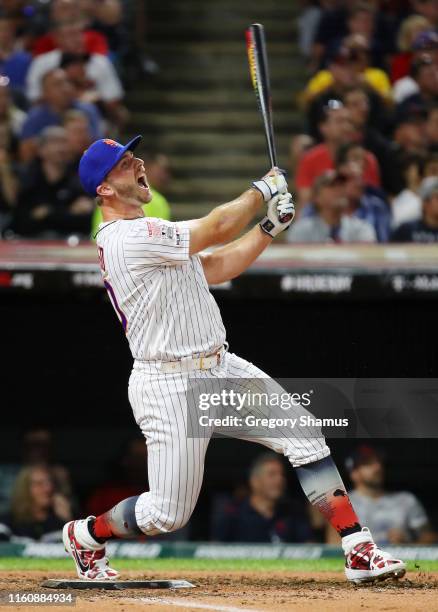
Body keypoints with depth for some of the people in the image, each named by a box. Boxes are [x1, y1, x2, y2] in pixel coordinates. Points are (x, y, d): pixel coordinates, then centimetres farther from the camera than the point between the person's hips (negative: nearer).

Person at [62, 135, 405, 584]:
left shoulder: (148, 235, 15)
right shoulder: (128, 239, -18)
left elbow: (218, 267, 15)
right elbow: (218, 228, -20)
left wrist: (270, 226, 4)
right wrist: (263, 189, -4)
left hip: (221, 368, 9)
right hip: (170, 387, -9)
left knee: (304, 436, -6)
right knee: (168, 514, -1)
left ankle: (359, 551, -8)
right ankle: (84, 535, 28)